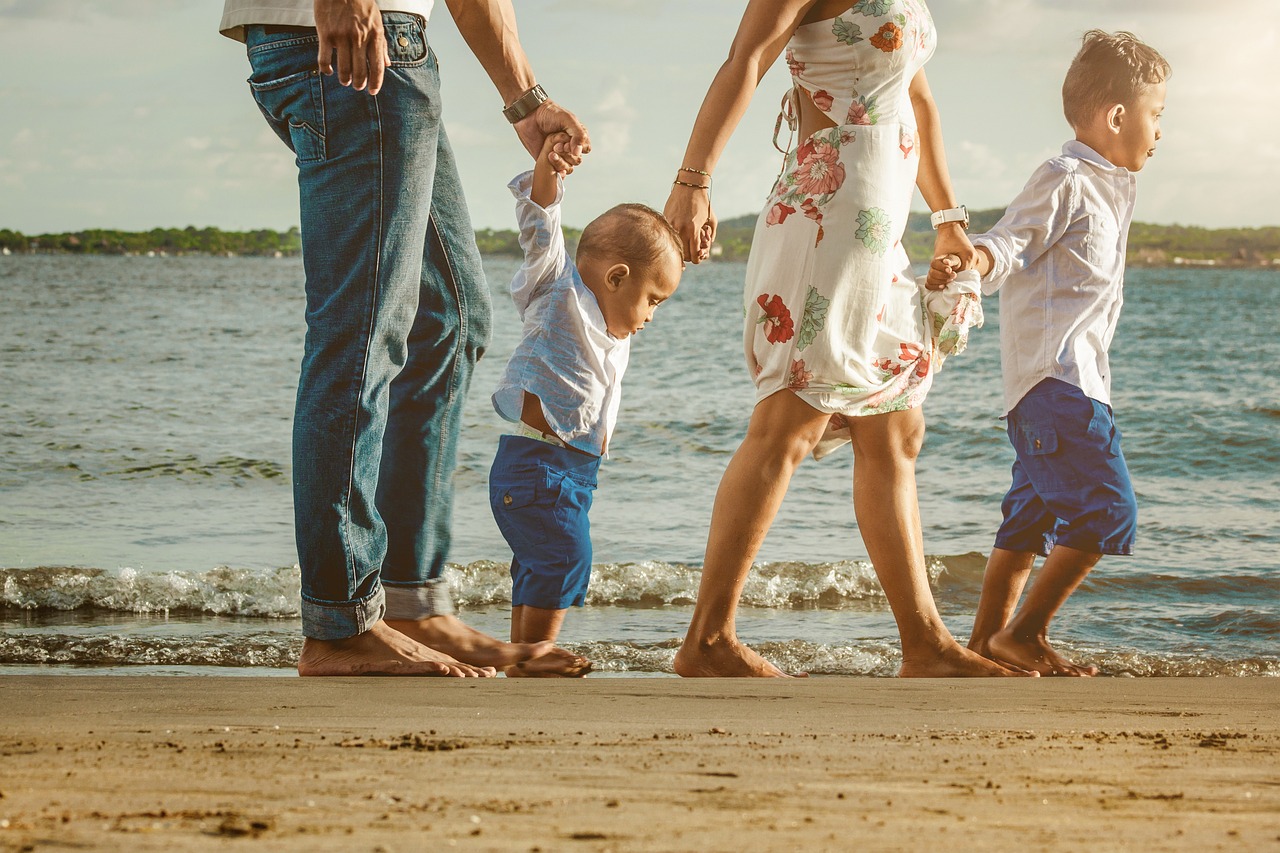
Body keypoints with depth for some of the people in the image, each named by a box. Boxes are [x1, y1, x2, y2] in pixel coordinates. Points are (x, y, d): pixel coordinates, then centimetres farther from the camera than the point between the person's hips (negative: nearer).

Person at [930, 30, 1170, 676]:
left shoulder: (1109, 189, 21)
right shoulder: (1065, 181, -10)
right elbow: (1010, 241, -20)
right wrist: (969, 261, -38)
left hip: (1075, 377, 11)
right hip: (1055, 377, -11)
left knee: (1032, 518, 12)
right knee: (1107, 510, -13)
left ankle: (986, 641, 16)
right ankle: (1023, 633, -7)